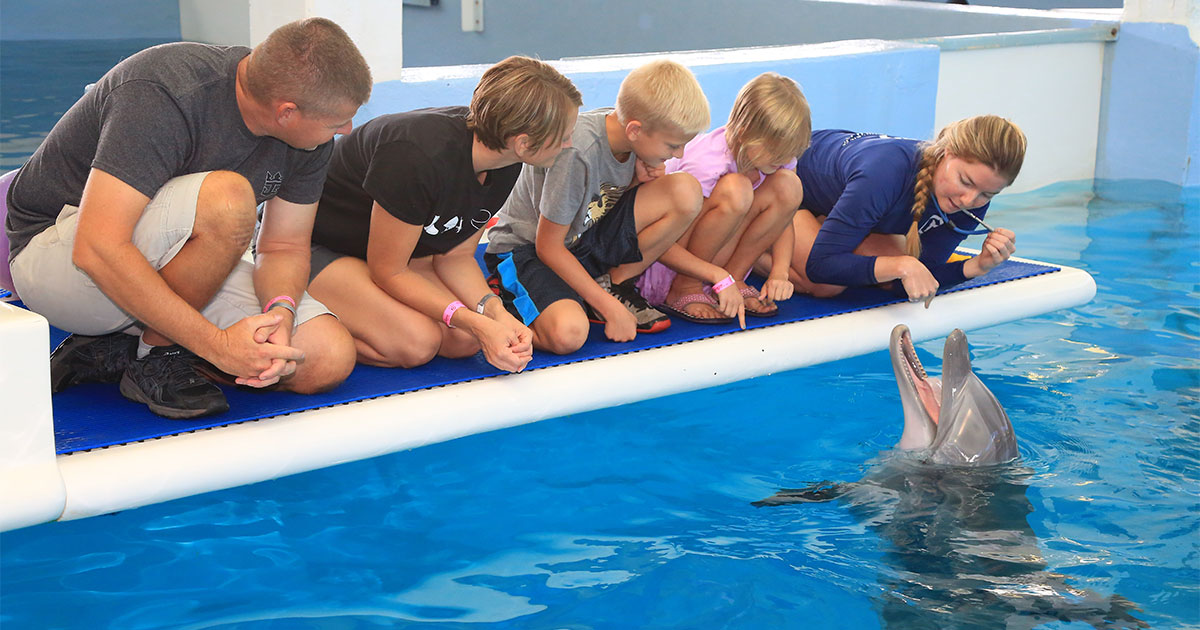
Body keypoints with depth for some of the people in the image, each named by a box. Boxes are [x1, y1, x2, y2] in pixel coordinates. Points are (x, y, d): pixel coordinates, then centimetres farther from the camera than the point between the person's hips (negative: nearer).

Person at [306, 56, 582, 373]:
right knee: (416, 344, -27)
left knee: (466, 340, -12)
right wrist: (475, 322, -33)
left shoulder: (505, 166, -12)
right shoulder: (422, 157, -37)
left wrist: (494, 310, -24)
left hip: (399, 248, 8)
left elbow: (455, 256, -4)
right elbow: (388, 271, -27)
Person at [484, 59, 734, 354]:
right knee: (568, 333, -37)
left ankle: (616, 286, -3)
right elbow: (548, 247, -22)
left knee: (685, 192, -15)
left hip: (587, 238, 7)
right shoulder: (576, 152, -31)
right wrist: (611, 309, -21)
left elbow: (652, 232, 3)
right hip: (527, 249, -6)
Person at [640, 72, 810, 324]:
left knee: (788, 185, -13)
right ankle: (685, 288, -19)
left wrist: (780, 272, -16)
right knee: (735, 189, -34)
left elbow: (783, 217, -1)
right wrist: (718, 277, -31)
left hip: (715, 255, 7)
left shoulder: (774, 152, -9)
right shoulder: (706, 164, -30)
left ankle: (735, 275, -7)